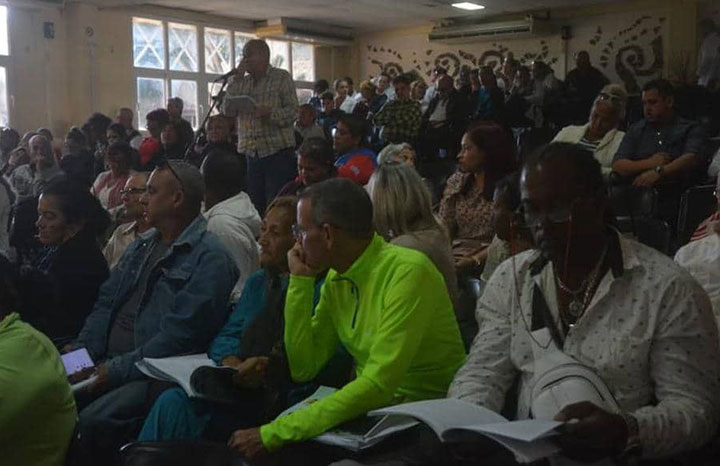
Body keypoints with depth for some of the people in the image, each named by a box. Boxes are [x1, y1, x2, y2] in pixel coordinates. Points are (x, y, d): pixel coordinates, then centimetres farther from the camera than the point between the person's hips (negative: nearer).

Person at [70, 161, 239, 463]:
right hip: (106, 362, 8)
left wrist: (117, 370, -17)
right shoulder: (141, 246, 19)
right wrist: (82, 348, 2)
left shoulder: (209, 258, -10)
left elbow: (180, 335, -17)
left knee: (93, 421, -28)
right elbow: (107, 303, 19)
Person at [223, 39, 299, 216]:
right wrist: (236, 79, 0)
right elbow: (228, 110, 5)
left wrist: (270, 113, -26)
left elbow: (292, 110, -8)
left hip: (278, 152, -5)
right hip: (251, 154, 5)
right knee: (254, 206, 7)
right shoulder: (243, 82, 17)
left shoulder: (282, 77, 2)